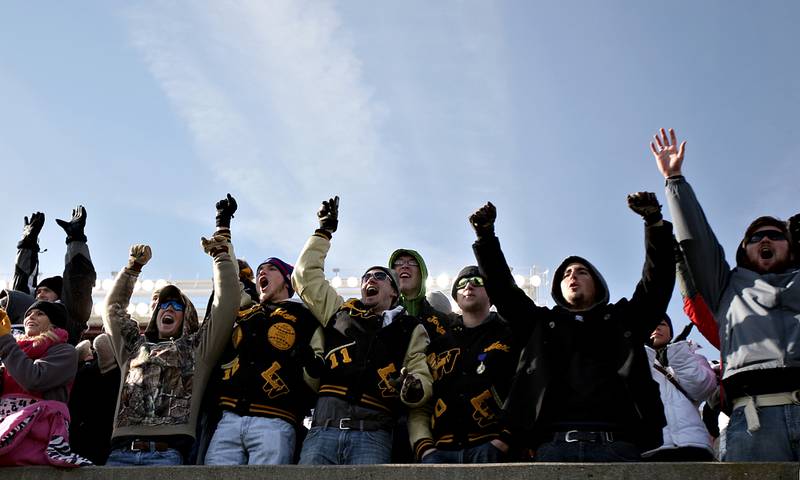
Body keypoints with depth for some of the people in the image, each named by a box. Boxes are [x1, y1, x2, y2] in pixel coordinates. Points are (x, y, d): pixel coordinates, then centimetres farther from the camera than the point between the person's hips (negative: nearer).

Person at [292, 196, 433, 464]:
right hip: (323, 429, 2)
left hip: (372, 435, -2)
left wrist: (414, 389, -14)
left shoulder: (410, 330, 18)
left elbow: (423, 378, 9)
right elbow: (306, 275, 28)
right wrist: (324, 231, 32)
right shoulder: (340, 313, 25)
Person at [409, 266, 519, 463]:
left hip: (491, 449, -3)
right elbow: (419, 407, 18)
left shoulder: (511, 338, 13)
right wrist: (425, 448, 2)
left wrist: (503, 442, -11)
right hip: (442, 452, 3)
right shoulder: (437, 345, 23)